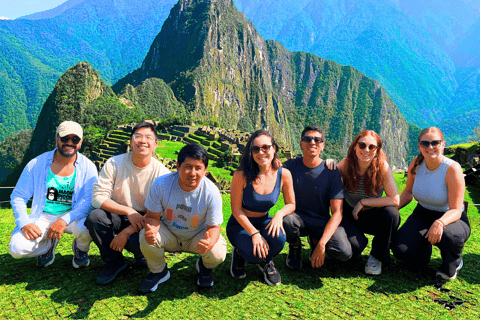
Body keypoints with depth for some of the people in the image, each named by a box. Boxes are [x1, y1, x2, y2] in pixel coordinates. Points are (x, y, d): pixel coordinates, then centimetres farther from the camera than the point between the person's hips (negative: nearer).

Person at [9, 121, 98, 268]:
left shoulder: (87, 167, -6)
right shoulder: (36, 164, -2)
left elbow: (90, 201, -13)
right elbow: (18, 196, 2)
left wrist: (64, 221, -27)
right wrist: (24, 223, -15)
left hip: (73, 217, -1)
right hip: (42, 218, 2)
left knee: (85, 228, -35)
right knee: (17, 249, -23)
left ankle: (80, 249, 5)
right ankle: (49, 244, 14)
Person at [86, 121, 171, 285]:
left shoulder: (162, 173, -15)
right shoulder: (114, 164, -10)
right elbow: (98, 197, -13)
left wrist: (127, 232, -23)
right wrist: (128, 211, -26)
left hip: (144, 221, -2)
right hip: (117, 216, 3)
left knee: (141, 242, -33)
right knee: (94, 217, -27)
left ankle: (141, 257, 9)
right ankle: (114, 262, -3)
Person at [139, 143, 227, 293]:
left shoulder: (211, 192, -25)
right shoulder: (160, 185, -24)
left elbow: (213, 226, -19)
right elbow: (153, 216, -14)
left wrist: (210, 242, -44)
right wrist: (151, 229, -40)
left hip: (198, 236, -1)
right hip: (168, 234, 1)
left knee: (217, 254, -28)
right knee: (146, 238, -29)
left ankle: (205, 267, 15)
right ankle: (158, 271, 6)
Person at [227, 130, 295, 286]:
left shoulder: (283, 174, -13)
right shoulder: (241, 175, -22)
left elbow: (291, 204, -1)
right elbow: (236, 210, -16)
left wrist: (280, 214, -24)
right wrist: (254, 233, -26)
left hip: (263, 221, 3)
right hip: (240, 224, -2)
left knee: (278, 237, -31)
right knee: (256, 253, -30)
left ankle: (266, 262, 7)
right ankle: (239, 253, 12)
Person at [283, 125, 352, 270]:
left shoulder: (331, 171, -11)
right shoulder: (290, 166, -6)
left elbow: (337, 212, -15)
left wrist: (322, 244, -26)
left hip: (322, 221, 0)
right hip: (298, 216, 0)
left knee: (345, 253, -25)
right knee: (287, 220, -35)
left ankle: (315, 241, 11)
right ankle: (295, 247, 2)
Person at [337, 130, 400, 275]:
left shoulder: (382, 167, -18)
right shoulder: (346, 164, -15)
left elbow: (395, 200, -22)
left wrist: (363, 202, -21)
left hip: (374, 215, 1)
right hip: (350, 214, -1)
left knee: (391, 213, -32)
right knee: (353, 246, -28)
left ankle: (377, 256, -5)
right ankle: (360, 243, 16)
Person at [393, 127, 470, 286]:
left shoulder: (452, 169, -22)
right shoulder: (416, 164, -9)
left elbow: (456, 211, -25)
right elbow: (408, 192, 8)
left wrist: (439, 223, -46)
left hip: (450, 218, -3)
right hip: (422, 215, 4)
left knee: (449, 236, -41)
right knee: (401, 250, -21)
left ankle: (452, 265, -2)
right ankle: (424, 250, 18)